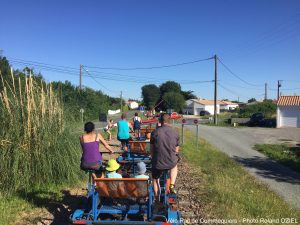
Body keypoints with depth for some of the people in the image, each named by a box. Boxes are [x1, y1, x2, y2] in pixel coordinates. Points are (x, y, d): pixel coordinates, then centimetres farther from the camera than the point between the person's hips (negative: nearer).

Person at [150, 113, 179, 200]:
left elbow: (151, 149, 1)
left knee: (155, 179, 27)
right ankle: (172, 186, 25)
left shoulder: (155, 132, -8)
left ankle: (157, 199, 36)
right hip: (171, 163, 1)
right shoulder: (175, 133, -3)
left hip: (158, 163, -1)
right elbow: (176, 150, 7)